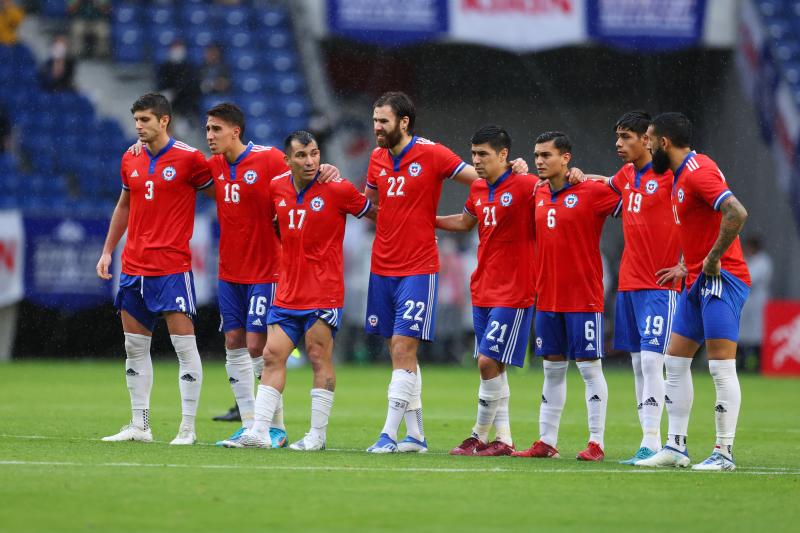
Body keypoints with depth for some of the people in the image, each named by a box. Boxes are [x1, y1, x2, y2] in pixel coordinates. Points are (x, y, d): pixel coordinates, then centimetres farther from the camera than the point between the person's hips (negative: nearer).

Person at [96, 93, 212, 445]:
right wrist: (107, 251, 19)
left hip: (172, 267, -6)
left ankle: (188, 428, -4)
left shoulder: (188, 158, -7)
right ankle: (139, 426, 14)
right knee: (135, 347, 8)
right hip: (133, 267, 6)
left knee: (184, 345, -7)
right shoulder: (130, 160, 10)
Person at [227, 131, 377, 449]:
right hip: (287, 291, 5)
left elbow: (375, 214, 2)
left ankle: (318, 435, 4)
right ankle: (259, 432, 2)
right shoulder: (277, 188, 4)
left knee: (319, 358, -3)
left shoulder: (337, 189, -9)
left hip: (324, 291, -5)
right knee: (272, 356, 1)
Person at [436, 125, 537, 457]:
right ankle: (503, 439, 13)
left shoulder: (525, 186, -13)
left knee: (489, 361, -10)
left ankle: (480, 435, 2)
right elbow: (465, 222, 29)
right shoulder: (478, 189, 11)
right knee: (489, 365, 8)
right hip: (483, 290, 8)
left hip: (513, 293, -8)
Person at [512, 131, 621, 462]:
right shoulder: (538, 195, 9)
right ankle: (546, 442, 15)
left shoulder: (591, 192, -10)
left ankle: (596, 443, 0)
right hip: (547, 298, 6)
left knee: (589, 367, -3)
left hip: (583, 297, -6)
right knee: (552, 368, 11)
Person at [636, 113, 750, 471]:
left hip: (721, 279, -10)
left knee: (721, 366, -9)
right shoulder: (680, 175, 14)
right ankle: (675, 447, 14)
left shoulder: (698, 172, -16)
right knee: (675, 360, 11)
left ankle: (724, 453, -7)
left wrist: (713, 260, -21)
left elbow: (736, 213, -28)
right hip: (698, 282, 10)